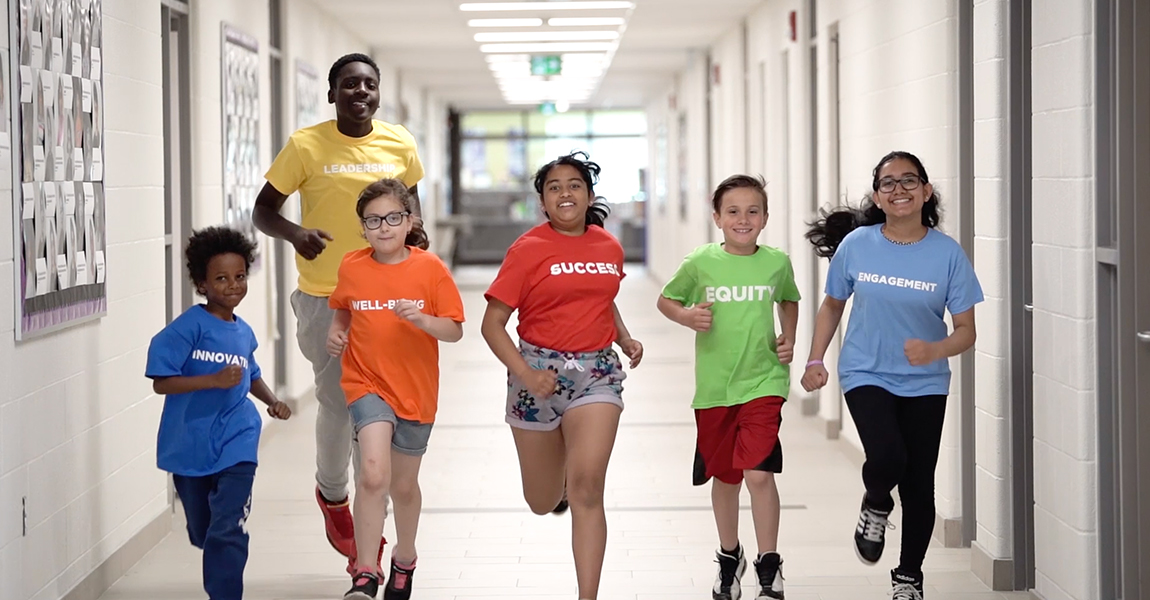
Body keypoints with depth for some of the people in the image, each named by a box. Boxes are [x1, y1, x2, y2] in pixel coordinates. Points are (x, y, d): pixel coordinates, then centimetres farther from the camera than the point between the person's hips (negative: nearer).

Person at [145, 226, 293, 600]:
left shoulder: (244, 333, 4)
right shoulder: (189, 327, -13)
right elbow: (161, 382, -19)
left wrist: (272, 401, 6)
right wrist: (214, 380, -27)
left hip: (235, 444, 2)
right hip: (190, 446, -2)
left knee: (227, 532, -13)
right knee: (202, 533, 17)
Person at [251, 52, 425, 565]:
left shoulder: (399, 144, 3)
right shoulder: (306, 146, -6)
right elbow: (263, 209, -1)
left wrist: (414, 223, 0)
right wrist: (294, 233, -21)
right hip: (324, 297, -2)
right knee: (337, 403, 2)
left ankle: (366, 524, 12)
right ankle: (332, 494, 33)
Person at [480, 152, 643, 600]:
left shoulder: (610, 248, 5)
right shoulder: (528, 249, -8)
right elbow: (492, 324, -8)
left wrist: (625, 339, 8)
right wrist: (526, 374, -21)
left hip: (596, 371, 1)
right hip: (539, 371, -1)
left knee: (586, 489, -17)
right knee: (542, 503, 13)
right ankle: (559, 476, 52)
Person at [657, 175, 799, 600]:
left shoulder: (777, 262, -2)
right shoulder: (701, 263, -5)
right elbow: (666, 300, 8)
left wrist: (789, 339, 4)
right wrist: (687, 317, -11)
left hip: (763, 381, -1)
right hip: (714, 386, 1)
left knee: (758, 473, -14)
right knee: (725, 477, 14)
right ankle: (729, 557, 37)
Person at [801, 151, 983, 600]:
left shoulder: (948, 254, -9)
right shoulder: (856, 245, -6)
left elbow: (966, 331, -7)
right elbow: (832, 305, 10)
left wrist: (934, 351, -28)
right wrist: (815, 361, 2)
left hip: (925, 385, 1)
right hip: (867, 376, -1)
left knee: (919, 485, 6)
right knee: (887, 458, -25)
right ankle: (875, 508, 12)